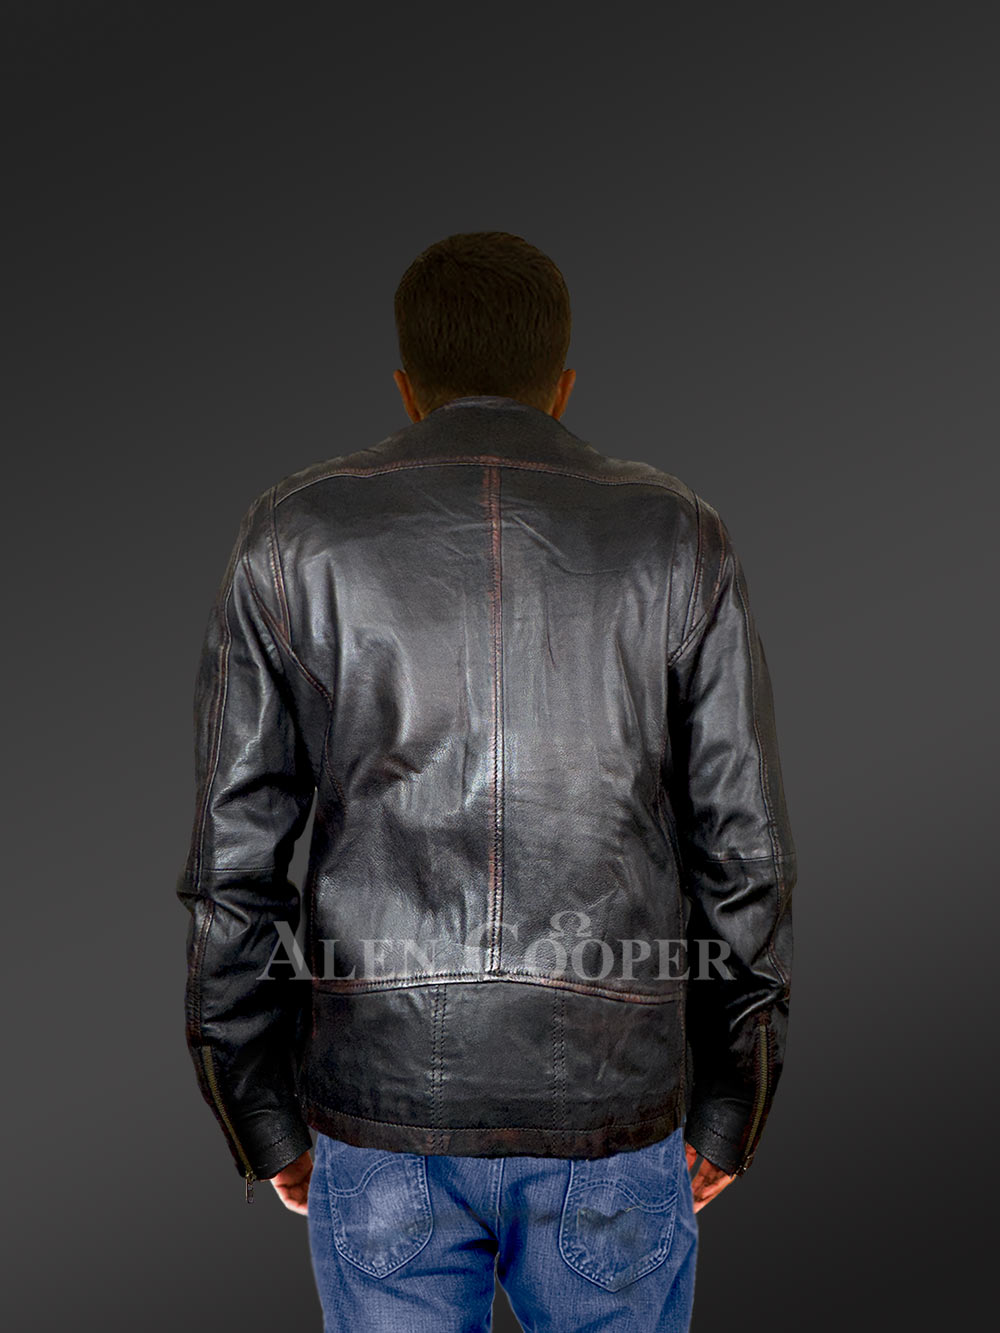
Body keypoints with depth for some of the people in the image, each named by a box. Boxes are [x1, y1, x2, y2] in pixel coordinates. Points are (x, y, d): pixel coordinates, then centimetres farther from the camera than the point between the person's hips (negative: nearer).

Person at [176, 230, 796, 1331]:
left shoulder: (293, 536, -2)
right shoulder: (678, 539, -1)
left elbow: (233, 856, -2)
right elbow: (742, 849, -1)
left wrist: (265, 1118, 9)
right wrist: (726, 1108, 11)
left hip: (382, 1107, 0)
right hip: (609, 1113, 0)